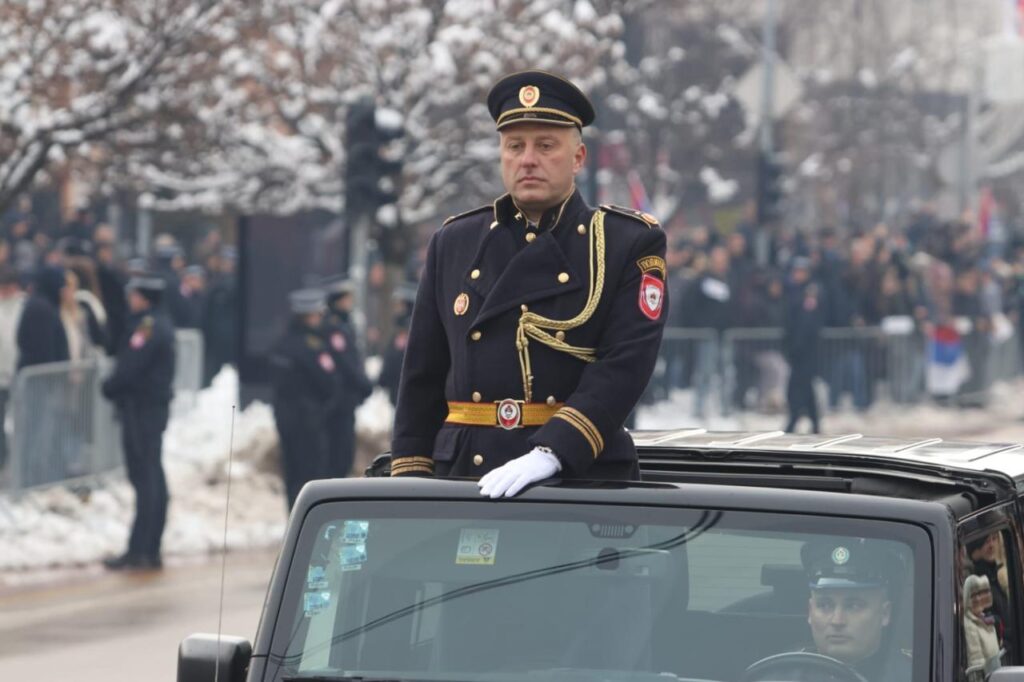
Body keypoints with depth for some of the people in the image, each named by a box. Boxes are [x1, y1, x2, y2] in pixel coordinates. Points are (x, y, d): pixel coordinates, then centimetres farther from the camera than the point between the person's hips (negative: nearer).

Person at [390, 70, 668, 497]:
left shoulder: (631, 245, 2)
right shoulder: (453, 243, 14)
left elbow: (625, 365, -10)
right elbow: (422, 377, 15)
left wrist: (550, 453, -22)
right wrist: (410, 481, 6)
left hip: (581, 478, -3)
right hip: (463, 477, 3)